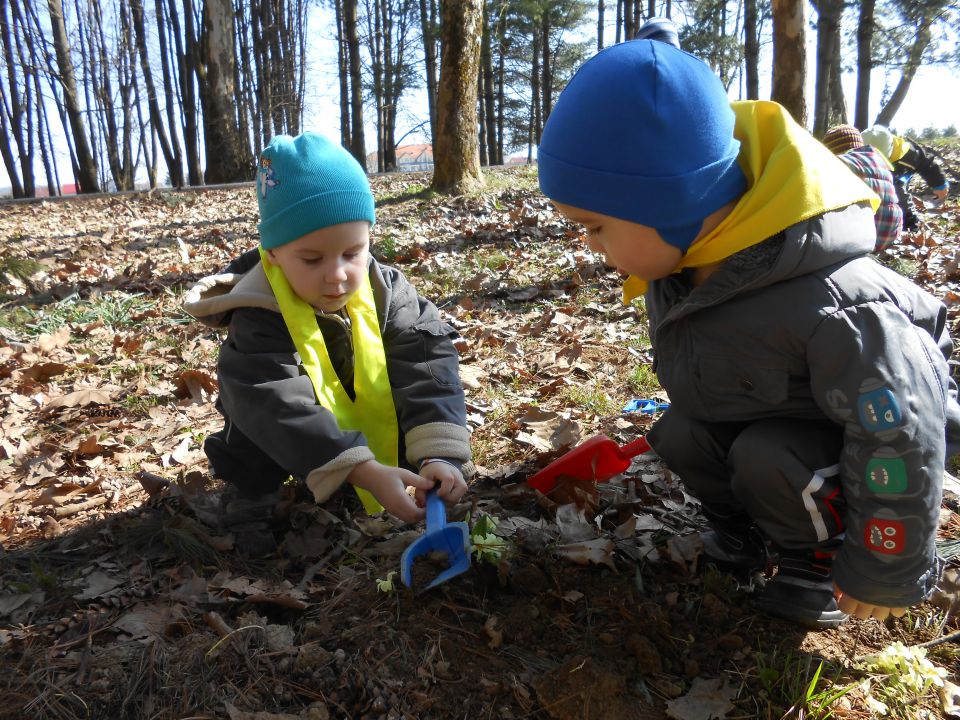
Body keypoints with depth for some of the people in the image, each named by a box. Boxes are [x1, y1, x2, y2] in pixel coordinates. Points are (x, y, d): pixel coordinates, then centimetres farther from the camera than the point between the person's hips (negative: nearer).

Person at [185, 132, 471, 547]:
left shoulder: (386, 293, -16)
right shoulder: (259, 321, -27)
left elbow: (426, 372, -25)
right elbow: (283, 411, -39)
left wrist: (440, 453, -42)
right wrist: (365, 473, -52)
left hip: (375, 440, 4)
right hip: (283, 457, -3)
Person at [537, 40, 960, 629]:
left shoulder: (832, 309, -41)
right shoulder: (673, 262, -17)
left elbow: (896, 445, -31)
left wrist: (882, 575, -20)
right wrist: (684, 416, 18)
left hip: (851, 431, -6)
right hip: (757, 412, 7)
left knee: (767, 458, -30)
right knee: (679, 435, -14)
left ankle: (820, 559, -1)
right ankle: (749, 530, 12)